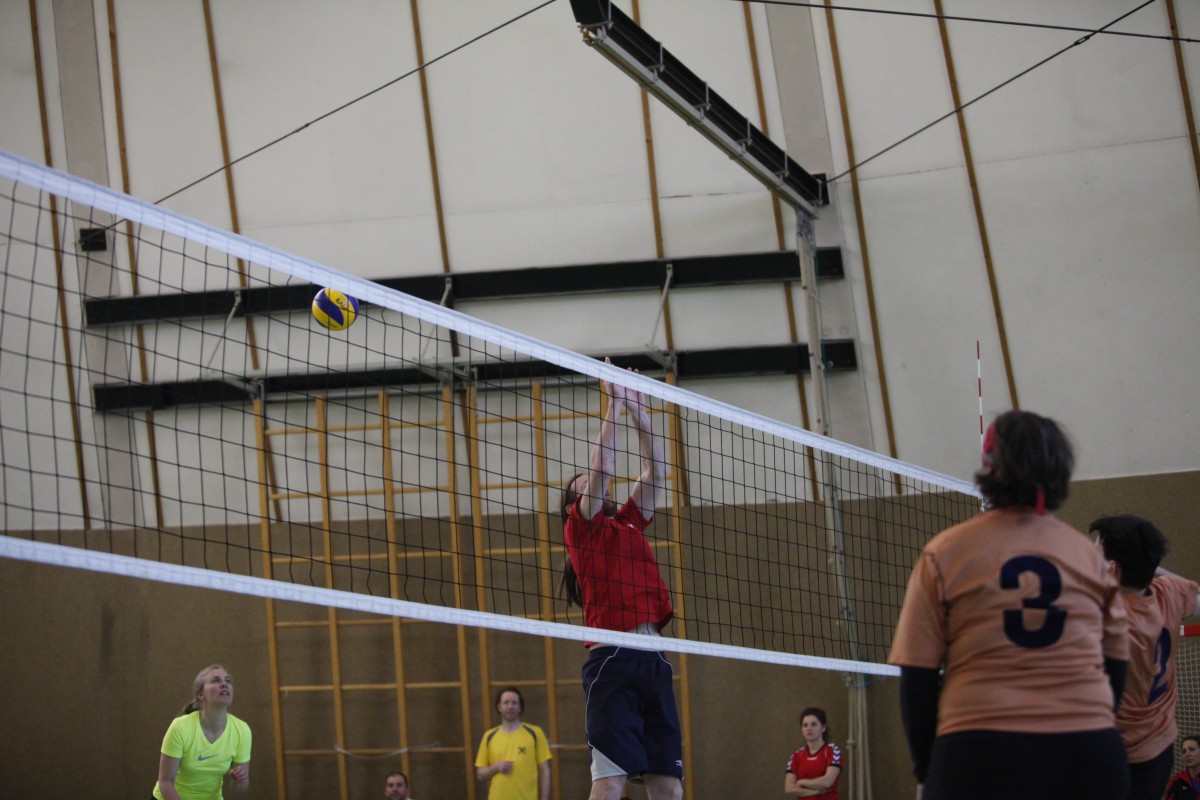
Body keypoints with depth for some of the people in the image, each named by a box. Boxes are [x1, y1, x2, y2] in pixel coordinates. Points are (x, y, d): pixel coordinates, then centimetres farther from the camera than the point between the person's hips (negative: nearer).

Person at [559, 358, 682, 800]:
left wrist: (637, 411, 20)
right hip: (613, 660, -7)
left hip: (654, 660, 7)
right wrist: (613, 403, 2)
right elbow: (602, 468, -4)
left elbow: (655, 473, 23)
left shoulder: (629, 524, 23)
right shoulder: (581, 528, 6)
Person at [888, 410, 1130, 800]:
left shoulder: (945, 554, 2)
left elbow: (917, 676, 0)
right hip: (1087, 758, 3)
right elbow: (1115, 667, 14)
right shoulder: (1088, 554, 11)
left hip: (983, 756, -2)